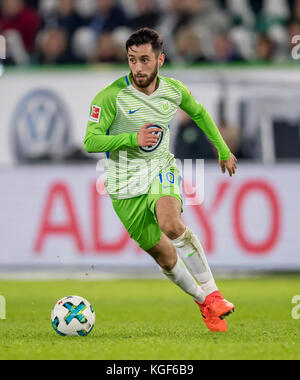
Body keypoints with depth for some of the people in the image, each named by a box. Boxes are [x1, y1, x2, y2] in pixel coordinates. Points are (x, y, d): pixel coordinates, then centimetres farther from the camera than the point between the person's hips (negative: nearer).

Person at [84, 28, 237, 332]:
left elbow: (199, 113, 19)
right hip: (125, 186, -1)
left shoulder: (174, 90, -2)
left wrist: (224, 150, 24)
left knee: (172, 225, -31)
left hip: (161, 171, 1)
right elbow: (90, 141, -18)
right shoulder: (111, 96, -15)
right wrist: (134, 139, -30)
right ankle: (203, 303, 25)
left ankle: (212, 294, -22)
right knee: (164, 256, 1)